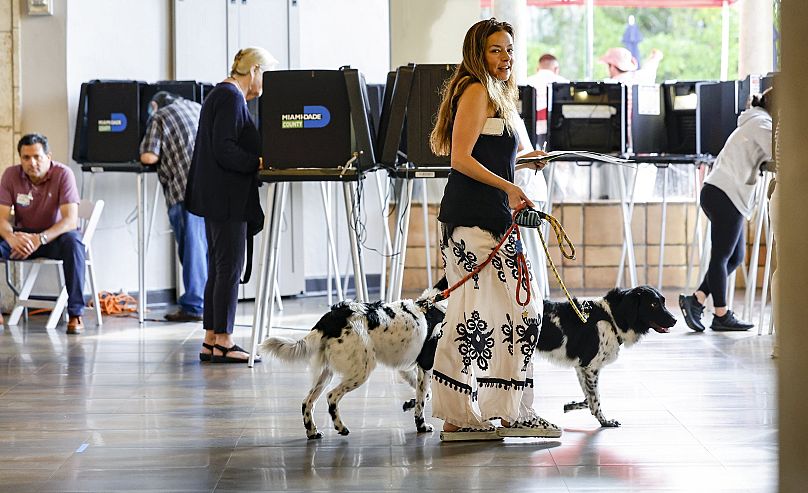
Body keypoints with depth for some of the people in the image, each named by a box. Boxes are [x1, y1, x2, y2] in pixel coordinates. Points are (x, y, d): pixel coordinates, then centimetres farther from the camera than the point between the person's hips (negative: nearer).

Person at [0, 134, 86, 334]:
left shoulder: (63, 174, -18)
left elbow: (70, 220, -26)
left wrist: (40, 239, -42)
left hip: (55, 235, -3)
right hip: (23, 236, 3)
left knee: (72, 241, -37)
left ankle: (76, 313, -31)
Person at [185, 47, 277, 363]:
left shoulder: (224, 95, 19)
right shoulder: (231, 98, -13)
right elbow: (224, 150, -21)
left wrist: (258, 161, 13)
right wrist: (260, 163, -21)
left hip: (218, 198, 11)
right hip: (227, 198, -11)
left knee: (219, 268, 11)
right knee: (229, 268, -7)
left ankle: (211, 341, 13)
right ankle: (223, 341, -5)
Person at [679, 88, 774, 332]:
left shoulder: (754, 124, 26)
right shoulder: (762, 124, -6)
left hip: (722, 195, 10)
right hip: (725, 195, -10)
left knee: (735, 256, 9)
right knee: (722, 256, -5)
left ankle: (696, 300, 6)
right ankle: (722, 316, -1)